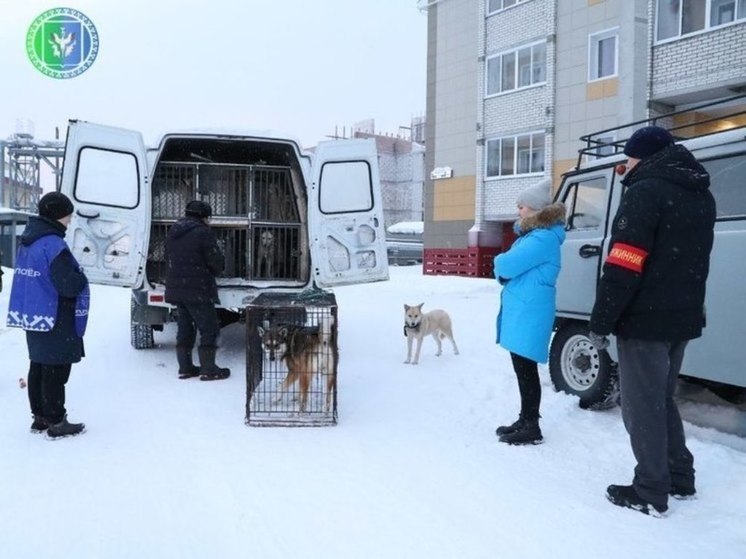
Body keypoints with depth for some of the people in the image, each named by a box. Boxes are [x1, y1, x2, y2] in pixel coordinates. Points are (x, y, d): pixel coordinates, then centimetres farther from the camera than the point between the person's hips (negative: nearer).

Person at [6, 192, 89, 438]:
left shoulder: (28, 241, 9)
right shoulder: (53, 245, -21)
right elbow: (70, 285, -26)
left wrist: (74, 276, 12)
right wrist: (81, 277, -4)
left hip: (33, 315, 9)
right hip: (54, 320, -9)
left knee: (38, 367, 17)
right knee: (55, 370, 0)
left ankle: (40, 416, 27)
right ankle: (56, 422, 8)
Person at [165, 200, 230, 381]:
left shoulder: (173, 232, 12)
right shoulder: (203, 232, -13)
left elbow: (168, 258, 19)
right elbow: (217, 262, -14)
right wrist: (216, 269, 8)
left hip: (176, 289, 8)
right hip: (198, 290, -8)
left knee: (184, 329, 15)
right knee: (209, 329, 0)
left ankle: (185, 367, 20)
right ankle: (208, 369, 1)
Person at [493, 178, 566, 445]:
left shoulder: (543, 238, -17)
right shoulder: (530, 234, 17)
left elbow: (506, 265, -21)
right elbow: (506, 268, 20)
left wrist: (500, 261, 0)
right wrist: (504, 268, -1)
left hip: (529, 315, -11)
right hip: (520, 312, 11)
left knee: (526, 370, -4)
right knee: (522, 369, 16)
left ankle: (531, 427, 4)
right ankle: (525, 420, 27)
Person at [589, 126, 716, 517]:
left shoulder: (646, 192, -14)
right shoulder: (701, 196, 14)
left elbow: (623, 267, -19)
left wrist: (600, 322, -16)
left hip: (645, 320, -8)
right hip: (683, 318, 9)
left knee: (642, 405, 1)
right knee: (661, 399, 20)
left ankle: (651, 494, 8)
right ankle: (680, 479, 27)